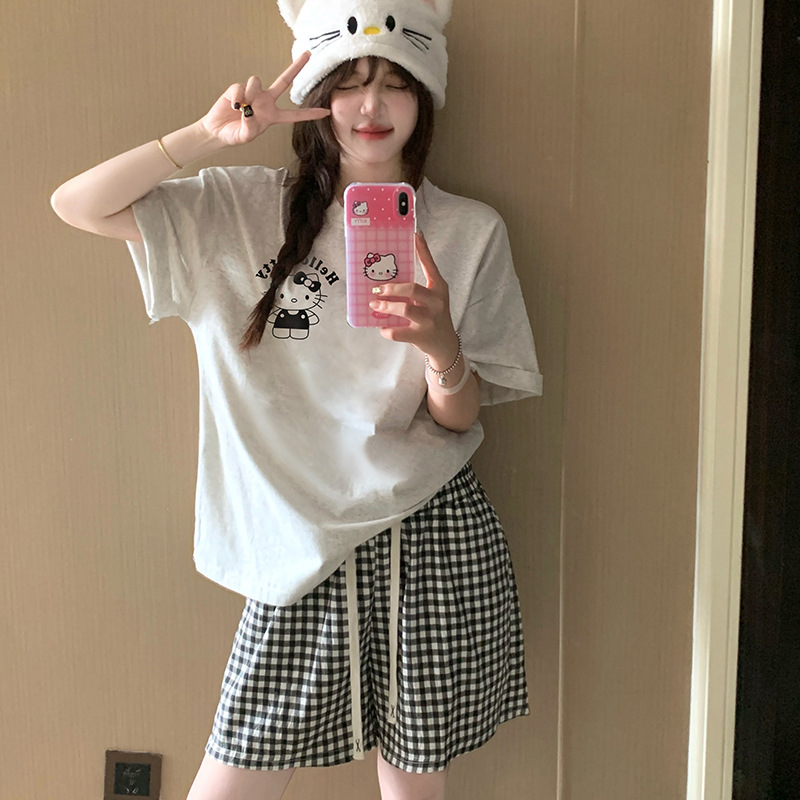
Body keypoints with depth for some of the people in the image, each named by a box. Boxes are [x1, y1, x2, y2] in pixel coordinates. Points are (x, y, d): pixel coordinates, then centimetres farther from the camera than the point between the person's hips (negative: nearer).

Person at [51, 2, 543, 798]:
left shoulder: (469, 230, 2)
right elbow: (77, 204, -4)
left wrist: (441, 345, -22)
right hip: (302, 542, 0)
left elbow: (460, 418, 0)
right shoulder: (248, 210, 3)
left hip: (433, 539, 0)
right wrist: (211, 132, -13)